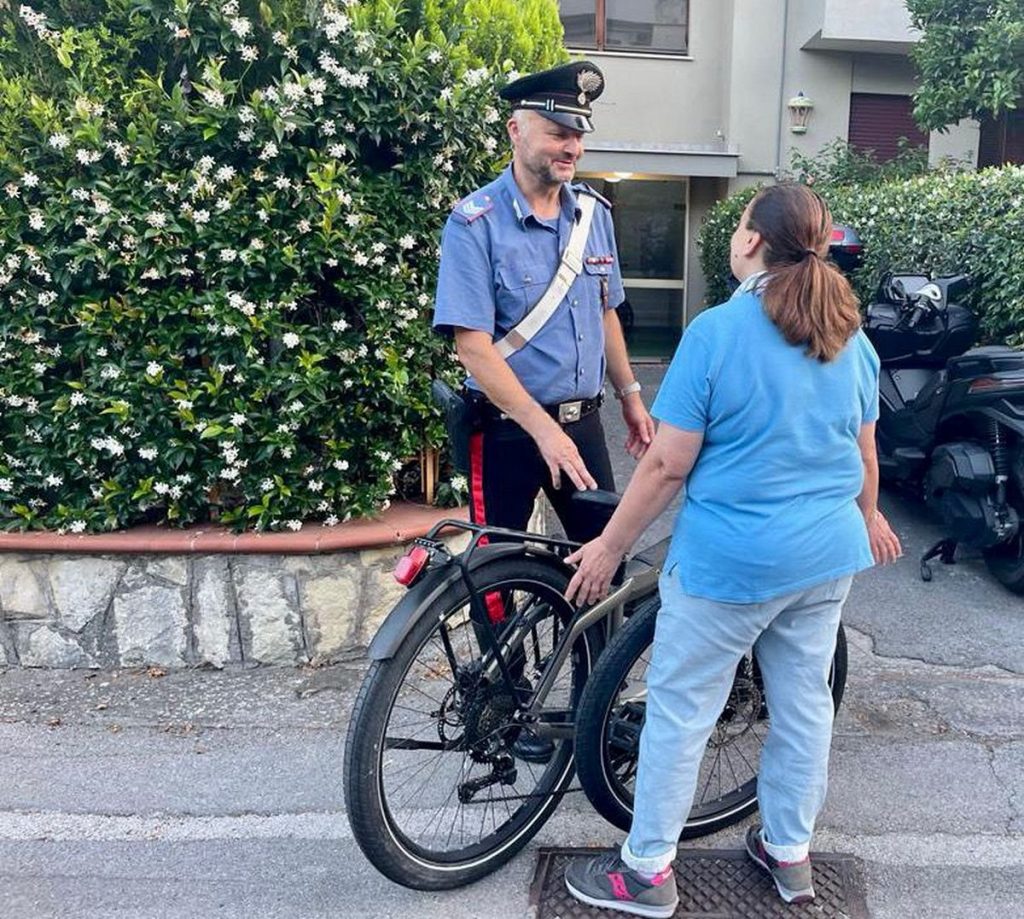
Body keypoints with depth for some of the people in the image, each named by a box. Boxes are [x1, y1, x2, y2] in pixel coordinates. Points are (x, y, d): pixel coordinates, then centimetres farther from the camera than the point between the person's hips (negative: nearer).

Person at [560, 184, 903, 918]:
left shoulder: (717, 332, -16)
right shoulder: (850, 337, 3)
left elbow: (667, 465, -16)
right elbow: (864, 453, 12)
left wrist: (610, 547, -6)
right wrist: (867, 518, 31)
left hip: (731, 560, -6)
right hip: (827, 555, 7)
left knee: (680, 711, 7)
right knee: (805, 703, 19)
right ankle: (790, 853, 36)